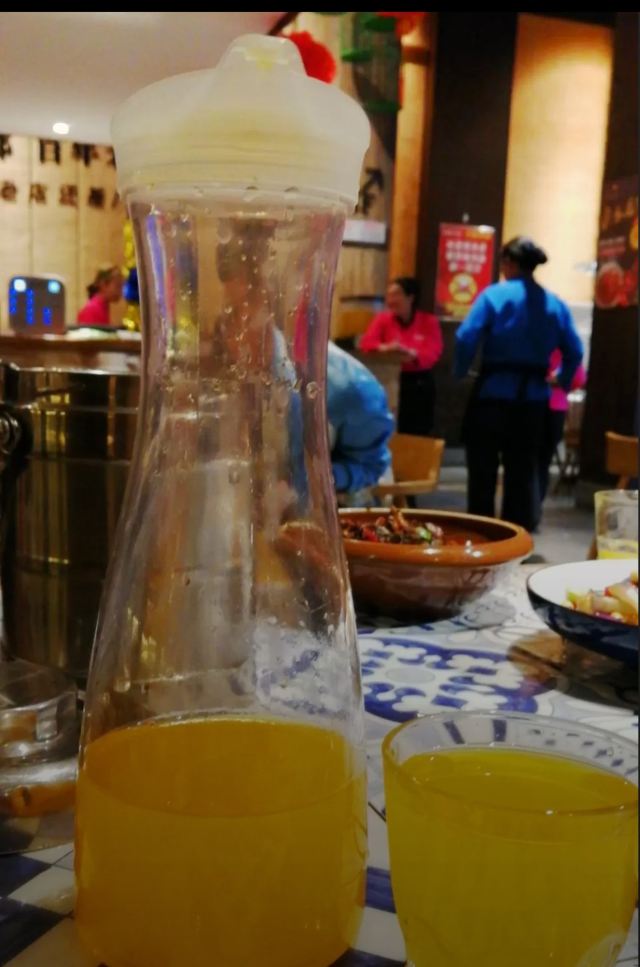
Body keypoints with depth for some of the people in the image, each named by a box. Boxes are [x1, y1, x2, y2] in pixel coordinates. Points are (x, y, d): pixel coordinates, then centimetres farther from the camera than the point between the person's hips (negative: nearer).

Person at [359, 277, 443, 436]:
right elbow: (366, 343, -7)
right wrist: (384, 347, -30)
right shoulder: (382, 318, 6)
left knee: (417, 436, 2)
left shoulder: (429, 321, 2)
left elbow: (432, 354, -10)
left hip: (420, 384, 0)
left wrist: (410, 353, -32)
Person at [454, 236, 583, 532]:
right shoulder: (555, 304, 5)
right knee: (524, 469, 13)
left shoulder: (494, 295, -7)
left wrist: (460, 372, -1)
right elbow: (574, 352, 4)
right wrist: (563, 380, 21)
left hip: (493, 393, -3)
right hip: (533, 397, 3)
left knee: (482, 468, 10)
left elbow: (466, 339, -17)